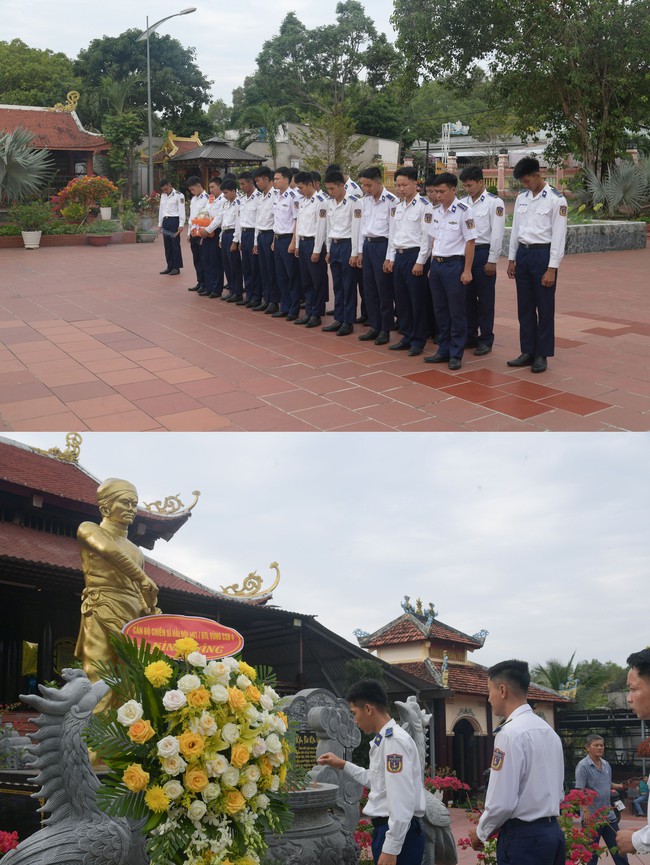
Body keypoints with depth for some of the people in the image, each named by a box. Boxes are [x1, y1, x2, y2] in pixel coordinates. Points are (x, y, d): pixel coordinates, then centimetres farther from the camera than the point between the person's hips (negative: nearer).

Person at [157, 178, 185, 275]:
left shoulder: (178, 195, -7)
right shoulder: (163, 196, 15)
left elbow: (181, 210, -10)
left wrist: (181, 225, -16)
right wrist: (160, 224, 18)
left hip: (174, 221, -7)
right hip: (165, 221, 7)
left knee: (175, 244, -4)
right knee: (167, 245, 9)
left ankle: (176, 267, 3)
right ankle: (170, 266, 17)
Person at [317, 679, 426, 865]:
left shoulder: (394, 741, -17)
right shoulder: (383, 740, 13)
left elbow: (402, 801, -22)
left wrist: (391, 849, -23)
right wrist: (342, 765, 31)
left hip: (398, 834, -9)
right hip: (388, 829, 9)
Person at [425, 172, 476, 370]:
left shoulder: (463, 212, -10)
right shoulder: (436, 213, 9)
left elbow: (470, 242, -10)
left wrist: (467, 271, -12)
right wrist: (432, 265, 13)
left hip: (454, 264, -6)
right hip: (437, 264, 6)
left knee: (456, 312, 0)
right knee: (440, 310, 11)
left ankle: (456, 354, 7)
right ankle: (443, 350, 20)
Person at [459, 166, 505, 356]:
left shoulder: (494, 203, -7)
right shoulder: (463, 203, 8)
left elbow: (497, 233, -10)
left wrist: (492, 260, -13)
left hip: (483, 253, -5)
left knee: (485, 299, 2)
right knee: (467, 297, 11)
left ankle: (486, 340, 10)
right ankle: (470, 336, 22)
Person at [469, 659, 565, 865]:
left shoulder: (510, 733, -16)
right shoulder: (549, 730, 10)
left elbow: (502, 800, -19)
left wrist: (481, 832, -2)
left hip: (523, 837, -8)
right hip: (552, 832, 8)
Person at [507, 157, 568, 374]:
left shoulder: (556, 200, -9)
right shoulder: (521, 198, 9)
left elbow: (558, 235, -11)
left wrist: (552, 268, -15)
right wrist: (511, 259, 12)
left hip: (543, 254, -6)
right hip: (522, 253, 6)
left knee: (545, 307, 3)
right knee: (525, 307, 10)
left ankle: (542, 354, 12)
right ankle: (527, 352, 19)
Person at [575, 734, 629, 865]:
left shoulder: (606, 764, 8)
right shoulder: (583, 766, -14)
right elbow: (579, 791, -18)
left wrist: (619, 786, 5)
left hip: (609, 815, 7)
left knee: (618, 848, 14)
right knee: (591, 854, 5)